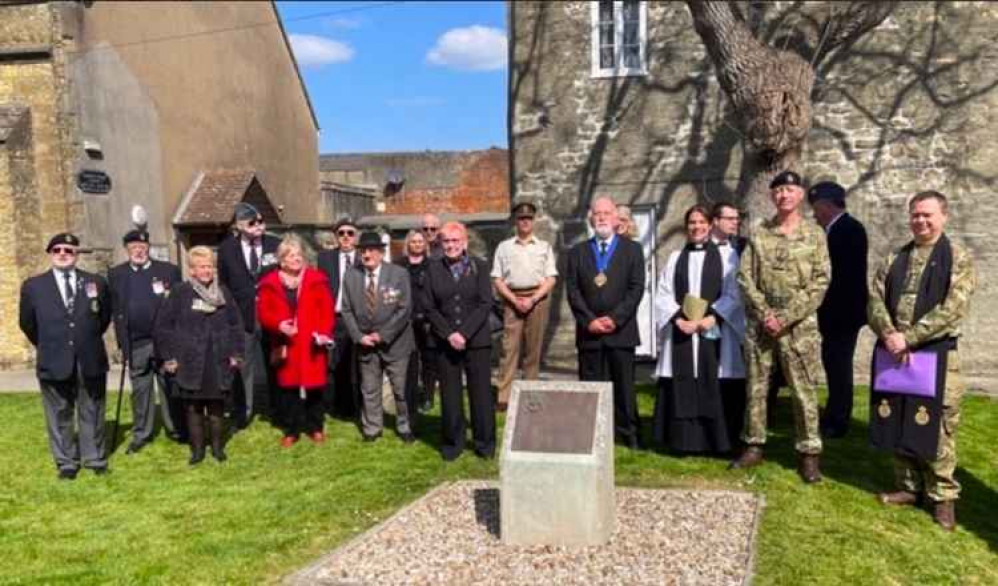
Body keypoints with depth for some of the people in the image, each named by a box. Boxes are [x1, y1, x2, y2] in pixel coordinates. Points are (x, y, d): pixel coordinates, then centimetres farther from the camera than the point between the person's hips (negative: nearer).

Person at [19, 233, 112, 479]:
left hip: (90, 360, 0)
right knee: (60, 416, 9)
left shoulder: (96, 282, 1)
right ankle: (66, 463, 21)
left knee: (92, 414, 11)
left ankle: (95, 459, 23)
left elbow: (105, 316, 14)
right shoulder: (33, 286, 0)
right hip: (54, 362, 0)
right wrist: (48, 346, 14)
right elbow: (27, 323, 11)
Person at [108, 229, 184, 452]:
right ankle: (141, 434, 20)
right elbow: (115, 310, 5)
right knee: (140, 390, 10)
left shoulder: (169, 270, 2)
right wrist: (121, 343, 0)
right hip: (135, 344, 1)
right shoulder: (116, 274, 6)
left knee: (170, 388, 9)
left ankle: (176, 429, 21)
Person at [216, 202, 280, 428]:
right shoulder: (227, 248, 0)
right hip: (241, 316, 0)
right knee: (242, 365, 6)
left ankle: (277, 409, 26)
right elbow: (222, 284, 5)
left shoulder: (276, 245, -2)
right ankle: (242, 412, 19)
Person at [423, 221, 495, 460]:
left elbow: (485, 304, -5)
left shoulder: (479, 266, 2)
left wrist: (464, 333, -13)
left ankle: (485, 443, 14)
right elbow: (429, 307, 2)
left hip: (476, 340, -1)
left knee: (481, 392, 2)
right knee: (449, 394, 5)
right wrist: (449, 334, -9)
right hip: (446, 341, 1)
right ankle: (452, 443, 18)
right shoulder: (433, 269, 5)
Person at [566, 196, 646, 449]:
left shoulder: (632, 249, 7)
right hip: (588, 331, 1)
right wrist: (589, 320, -9)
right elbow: (572, 291, 3)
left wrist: (615, 319, -12)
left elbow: (636, 289, -2)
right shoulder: (577, 252, 11)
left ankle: (630, 436, 11)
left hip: (621, 331, -1)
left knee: (624, 387, 3)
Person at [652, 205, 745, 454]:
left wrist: (712, 317, -16)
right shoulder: (675, 258, 13)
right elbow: (663, 295, 6)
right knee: (683, 388, 1)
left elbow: (733, 294, -3)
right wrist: (679, 319, -10)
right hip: (681, 332, 2)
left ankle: (717, 441, 6)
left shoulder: (726, 255, 6)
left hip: (714, 333, -2)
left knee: (714, 387, -2)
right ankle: (685, 440, 6)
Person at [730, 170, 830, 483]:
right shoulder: (758, 234, 6)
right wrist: (765, 314, -10)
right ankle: (754, 445, 19)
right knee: (756, 387, 8)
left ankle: (808, 452, 9)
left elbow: (820, 282, -5)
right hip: (759, 322, 2)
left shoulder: (815, 234, 2)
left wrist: (786, 317, -12)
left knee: (803, 390, 0)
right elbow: (745, 278, 2)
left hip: (799, 325, -2)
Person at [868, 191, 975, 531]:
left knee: (936, 428, 1)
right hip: (893, 352, 5)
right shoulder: (895, 258, 11)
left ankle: (943, 496, 14)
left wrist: (909, 337, -18)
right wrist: (889, 335, -14)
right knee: (897, 424, 11)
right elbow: (876, 300, 4)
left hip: (936, 354, -4)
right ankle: (909, 487, 24)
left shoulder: (958, 259, -3)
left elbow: (953, 309, -13)